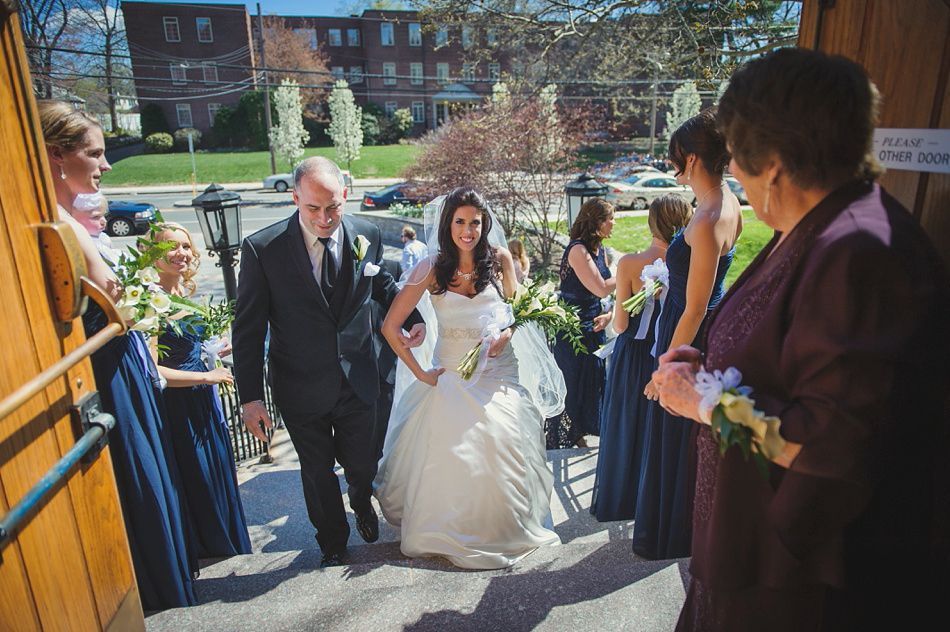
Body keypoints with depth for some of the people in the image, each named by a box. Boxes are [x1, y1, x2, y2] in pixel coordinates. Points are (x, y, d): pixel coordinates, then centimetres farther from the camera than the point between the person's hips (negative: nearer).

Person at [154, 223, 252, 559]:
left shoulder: (186, 293, 5)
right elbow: (151, 369, -24)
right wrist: (206, 377, -17)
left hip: (204, 401, 8)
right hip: (176, 407, -8)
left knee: (219, 475, 21)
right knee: (196, 480, 10)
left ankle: (229, 545, 42)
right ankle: (207, 547, 33)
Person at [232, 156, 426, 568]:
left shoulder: (367, 237, -9)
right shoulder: (262, 249, -18)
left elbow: (383, 285, 11)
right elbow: (248, 329, -12)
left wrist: (413, 318, -5)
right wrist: (250, 397, -12)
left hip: (358, 381, 2)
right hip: (302, 388, -2)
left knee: (362, 464, 19)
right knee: (317, 473, 18)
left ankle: (361, 503, 57)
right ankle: (332, 543, 47)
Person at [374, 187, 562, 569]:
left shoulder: (499, 259, -1)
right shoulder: (432, 269, -7)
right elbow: (390, 327, -6)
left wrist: (507, 334, -9)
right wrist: (420, 373, -6)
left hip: (497, 373, 1)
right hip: (451, 377, -1)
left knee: (501, 448, -6)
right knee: (447, 458, -2)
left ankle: (503, 529, 21)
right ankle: (446, 535, 25)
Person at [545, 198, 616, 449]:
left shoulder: (600, 250, 7)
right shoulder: (577, 250, -19)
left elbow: (606, 290, 10)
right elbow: (601, 289, -24)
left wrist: (608, 315, -6)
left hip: (593, 327, 8)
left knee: (592, 379, 16)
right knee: (570, 382, 3)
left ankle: (577, 434, 34)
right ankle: (560, 440, 21)